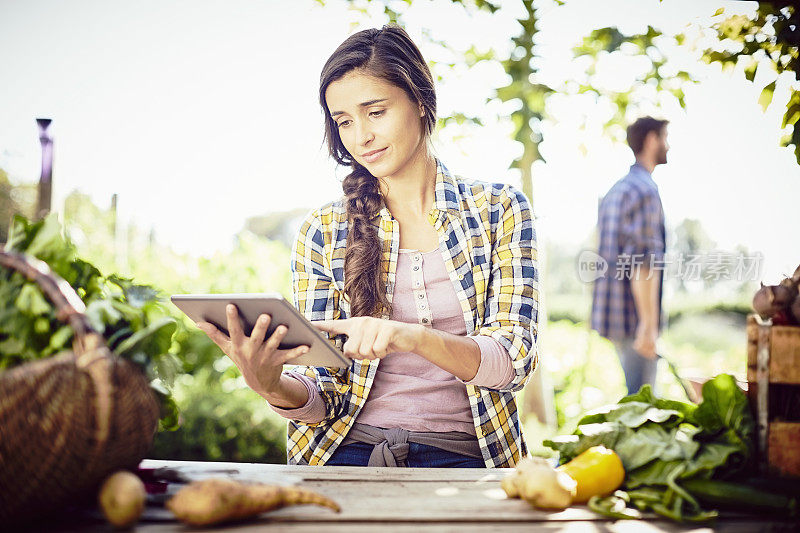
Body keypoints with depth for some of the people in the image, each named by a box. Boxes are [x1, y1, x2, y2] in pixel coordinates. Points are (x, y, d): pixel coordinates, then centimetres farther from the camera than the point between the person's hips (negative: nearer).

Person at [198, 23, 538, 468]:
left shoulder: (499, 210, 3)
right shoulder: (323, 232, 5)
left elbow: (513, 362, -7)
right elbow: (325, 395, 3)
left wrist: (412, 336, -26)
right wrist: (271, 384, -20)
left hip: (459, 460, -1)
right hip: (349, 453, 1)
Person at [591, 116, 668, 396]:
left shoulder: (614, 191, 17)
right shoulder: (645, 190, -13)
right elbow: (646, 264, -21)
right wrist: (649, 325, -24)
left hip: (613, 312, 10)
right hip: (635, 317, -10)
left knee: (636, 395, 18)